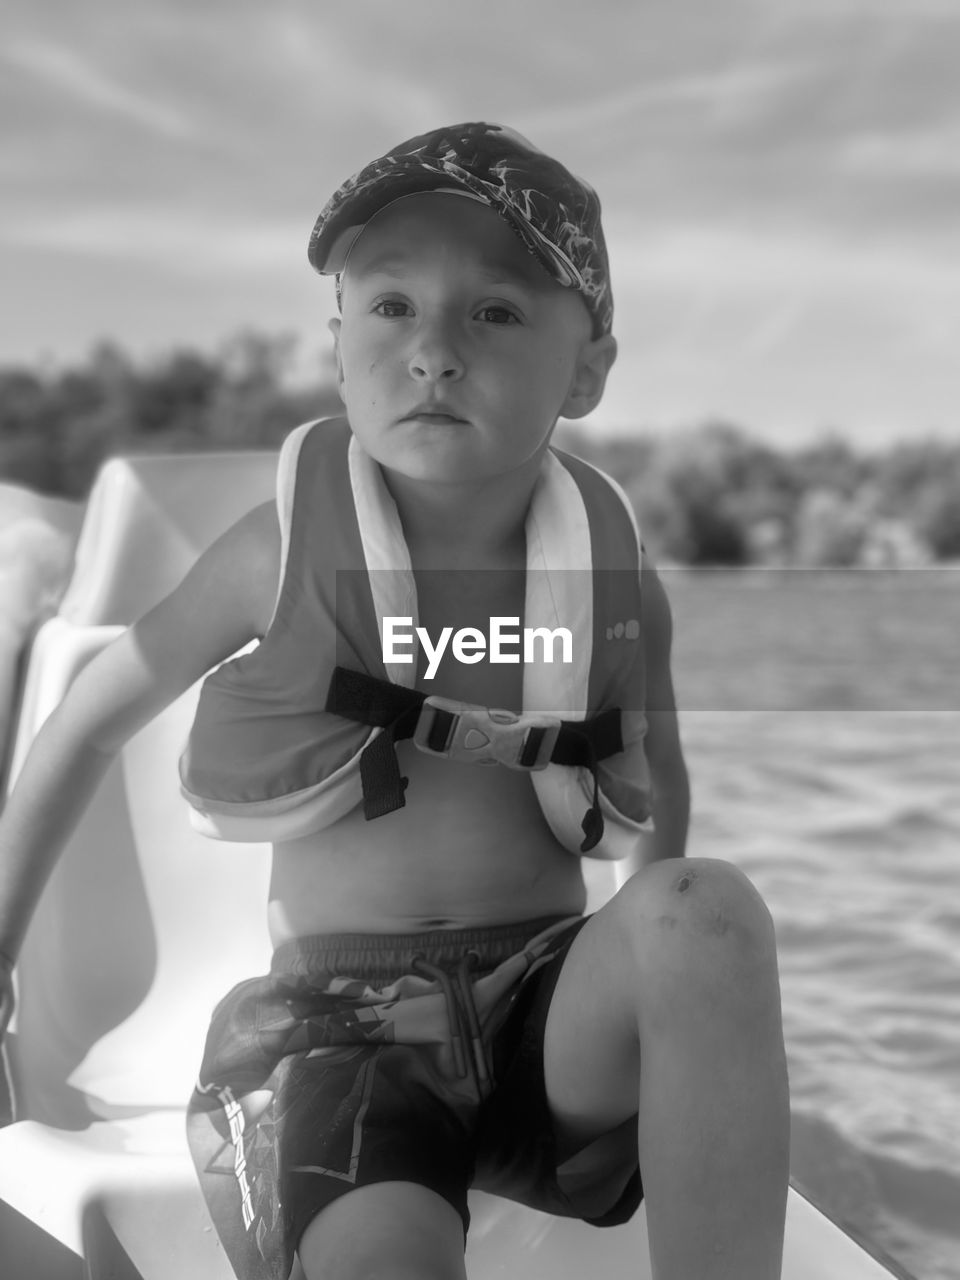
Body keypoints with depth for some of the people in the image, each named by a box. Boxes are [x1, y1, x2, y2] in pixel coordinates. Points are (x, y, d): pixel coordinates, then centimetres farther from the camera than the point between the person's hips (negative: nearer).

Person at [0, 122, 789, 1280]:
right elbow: (98, 712, 9)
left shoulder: (612, 574, -1)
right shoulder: (290, 547, -6)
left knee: (712, 906, -30)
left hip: (555, 1008, 3)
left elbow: (657, 834, 17)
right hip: (343, 1014, -3)